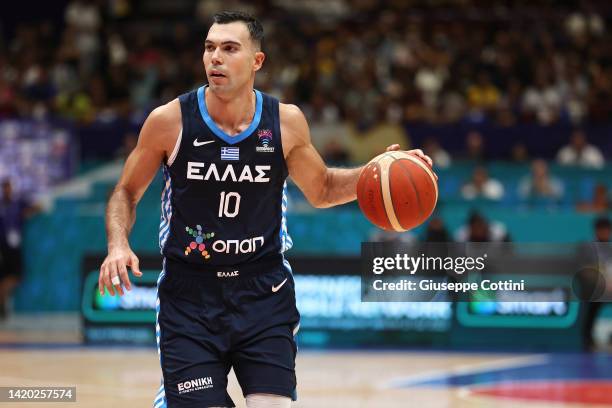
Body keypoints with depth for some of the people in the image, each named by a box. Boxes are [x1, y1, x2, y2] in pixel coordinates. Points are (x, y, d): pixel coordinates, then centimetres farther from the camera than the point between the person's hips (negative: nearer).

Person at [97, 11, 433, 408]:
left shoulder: (286, 122, -3)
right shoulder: (170, 121, -9)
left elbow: (322, 189, 15)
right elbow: (127, 193, 5)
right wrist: (118, 244, -13)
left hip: (263, 290, 1)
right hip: (190, 293, -1)